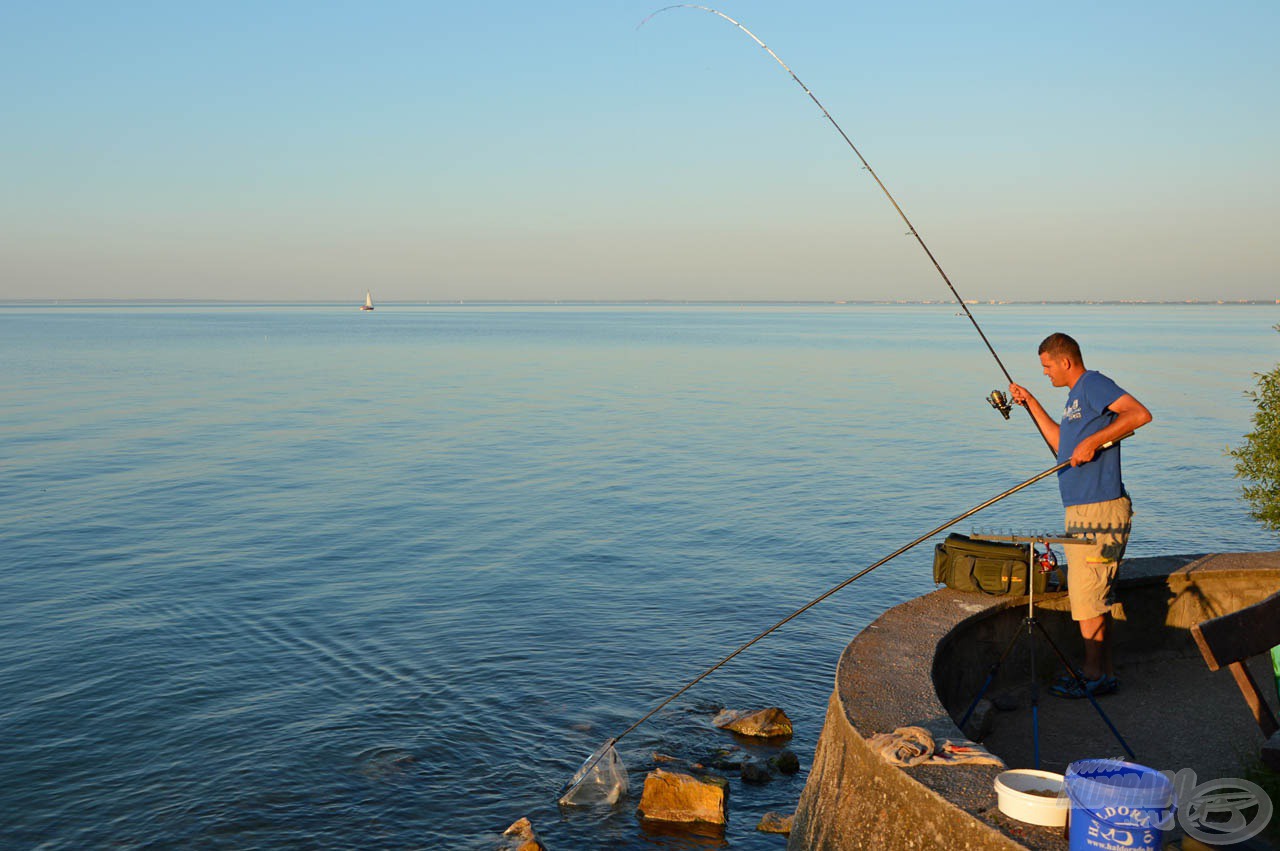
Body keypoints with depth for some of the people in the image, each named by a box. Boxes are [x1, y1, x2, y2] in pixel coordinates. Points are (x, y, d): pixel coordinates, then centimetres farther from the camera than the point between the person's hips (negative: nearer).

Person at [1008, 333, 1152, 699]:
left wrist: (1093, 440, -27)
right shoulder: (1077, 394, 19)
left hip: (1098, 511, -11)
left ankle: (1094, 675, 2)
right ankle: (1104, 672, 21)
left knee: (1086, 596, -5)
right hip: (1084, 510, 11)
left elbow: (1140, 414, -24)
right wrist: (1031, 403, 26)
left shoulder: (1093, 384, -11)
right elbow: (1062, 443, 29)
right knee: (1095, 596, 14)